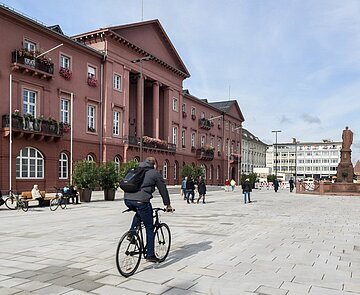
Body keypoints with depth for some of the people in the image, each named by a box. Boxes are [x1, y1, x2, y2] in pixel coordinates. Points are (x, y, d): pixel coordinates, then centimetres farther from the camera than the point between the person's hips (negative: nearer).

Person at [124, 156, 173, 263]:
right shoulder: (155, 173, 10)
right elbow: (163, 190, 14)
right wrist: (168, 205, 26)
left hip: (127, 199, 6)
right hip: (141, 200, -6)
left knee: (138, 213, 37)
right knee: (149, 229, 8)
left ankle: (132, 233, 18)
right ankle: (150, 255, 11)